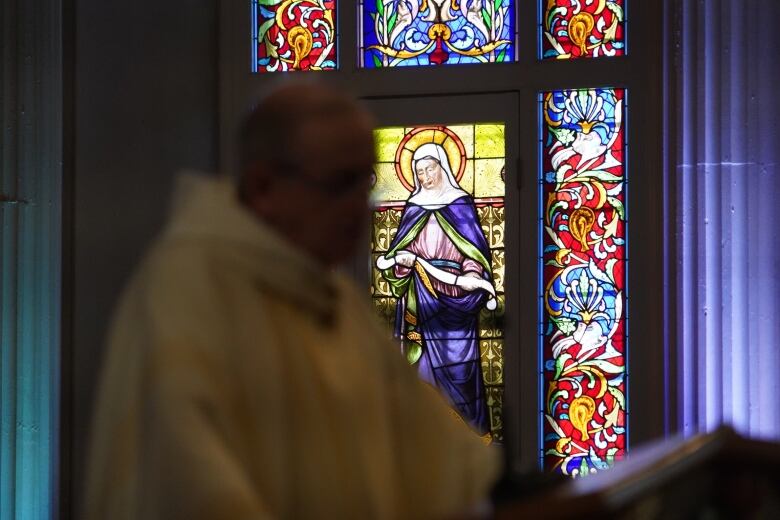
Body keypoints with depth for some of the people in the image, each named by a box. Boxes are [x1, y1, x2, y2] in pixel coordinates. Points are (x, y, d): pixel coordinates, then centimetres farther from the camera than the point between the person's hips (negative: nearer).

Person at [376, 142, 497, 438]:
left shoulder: (460, 204, 1)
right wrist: (402, 261, -12)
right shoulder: (414, 207, 11)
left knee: (457, 359, -5)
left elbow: (475, 248, -3)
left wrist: (471, 277, -20)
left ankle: (469, 430, 0)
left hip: (454, 297, -3)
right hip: (420, 299, 3)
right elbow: (400, 249, 11)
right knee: (423, 359, 1)